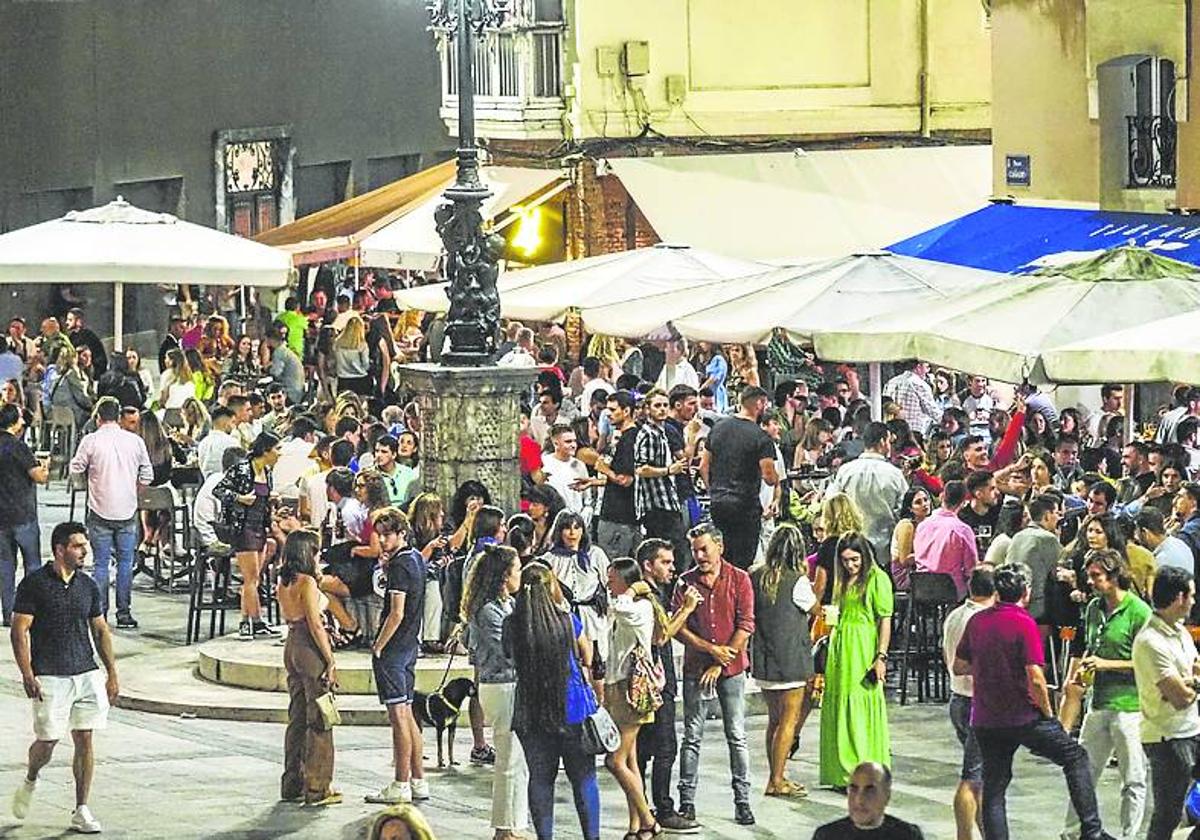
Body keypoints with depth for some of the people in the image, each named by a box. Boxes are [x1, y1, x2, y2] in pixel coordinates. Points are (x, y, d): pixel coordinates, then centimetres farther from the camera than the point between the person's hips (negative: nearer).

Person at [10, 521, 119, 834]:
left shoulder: (88, 586, 10)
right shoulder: (34, 584, -5)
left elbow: (101, 632, 17)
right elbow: (19, 631, -7)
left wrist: (112, 674, 13)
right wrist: (27, 674, -16)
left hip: (87, 674, 4)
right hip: (50, 677, -4)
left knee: (84, 740, 1)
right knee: (47, 741, -5)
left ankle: (81, 811, 7)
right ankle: (30, 781, 28)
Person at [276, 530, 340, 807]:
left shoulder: (283, 582, 8)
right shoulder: (307, 583, -16)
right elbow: (315, 625, -18)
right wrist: (331, 661, -15)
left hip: (292, 646, 9)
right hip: (311, 649, -9)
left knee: (297, 718, 15)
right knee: (318, 721, -1)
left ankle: (293, 784, 19)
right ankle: (317, 788, 1)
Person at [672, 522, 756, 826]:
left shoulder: (739, 579, -1)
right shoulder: (686, 582, 3)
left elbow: (745, 626, -5)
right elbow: (678, 628, -1)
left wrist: (721, 663, -10)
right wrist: (711, 649, -12)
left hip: (732, 668, -1)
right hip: (696, 668, 1)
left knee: (737, 737, 1)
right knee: (692, 736, 3)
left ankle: (742, 801, 5)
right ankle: (687, 801, 7)